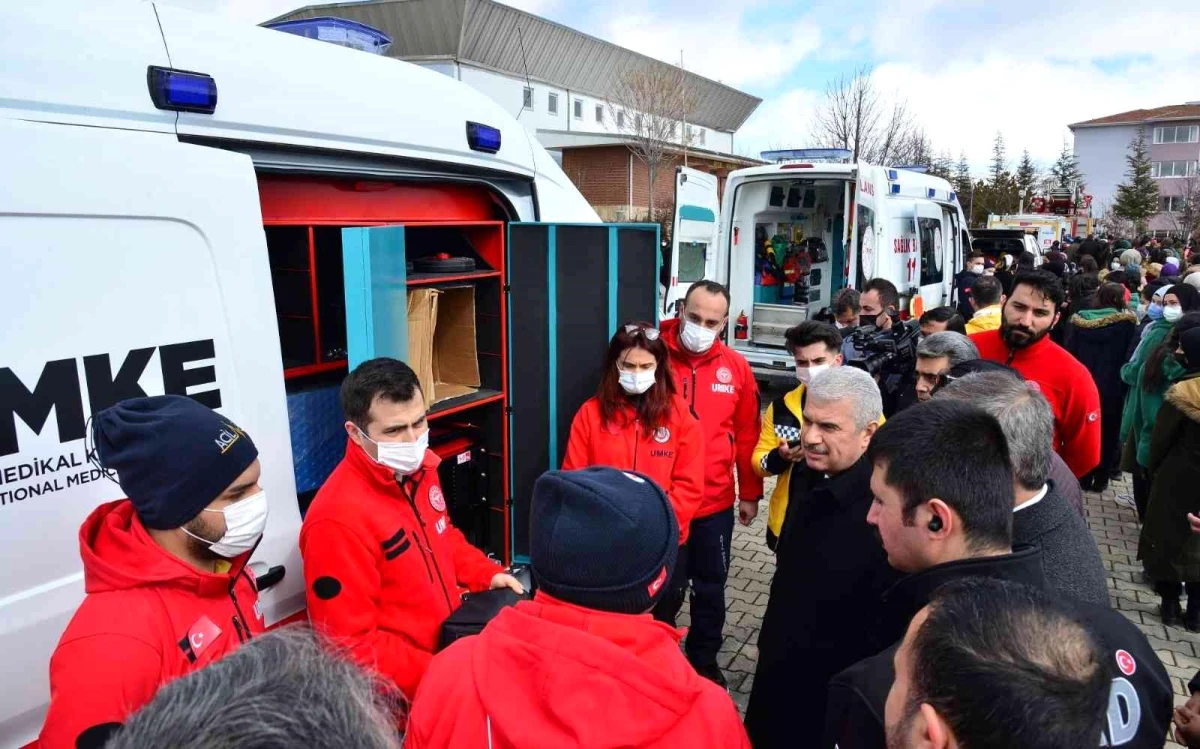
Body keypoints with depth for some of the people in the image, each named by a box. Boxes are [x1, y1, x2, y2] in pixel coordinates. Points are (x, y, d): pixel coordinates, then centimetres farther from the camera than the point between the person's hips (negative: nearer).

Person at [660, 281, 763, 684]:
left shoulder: (736, 367, -1)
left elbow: (747, 435, 5)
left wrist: (750, 494, 8)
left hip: (716, 502, 3)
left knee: (711, 588, 18)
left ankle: (705, 662, 39)